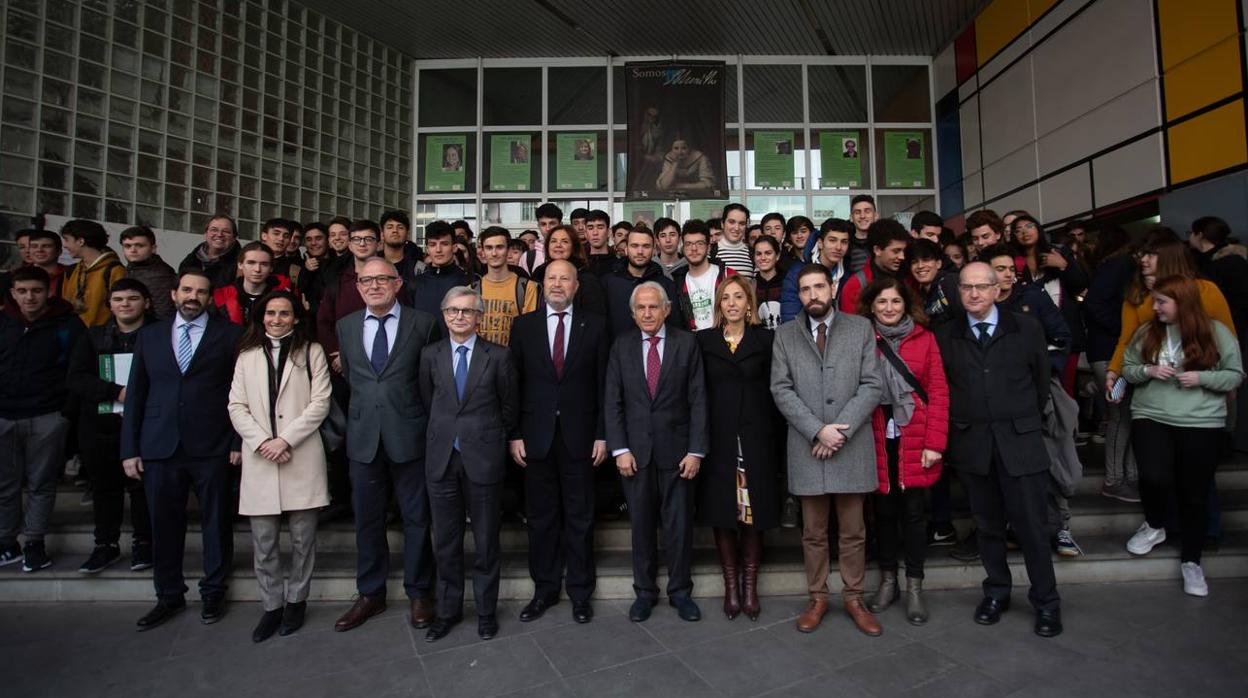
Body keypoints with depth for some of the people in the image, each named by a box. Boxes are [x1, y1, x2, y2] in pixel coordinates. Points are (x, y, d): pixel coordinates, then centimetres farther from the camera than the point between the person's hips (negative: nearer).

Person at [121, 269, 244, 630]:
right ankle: (169, 596, 28)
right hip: (159, 447, 3)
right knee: (164, 523, 11)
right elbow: (136, 393, 10)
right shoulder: (150, 335, 11)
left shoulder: (229, 334, 1)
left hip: (212, 448, -3)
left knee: (216, 521, 7)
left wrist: (238, 442, -7)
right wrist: (129, 448, 6)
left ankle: (213, 592, 24)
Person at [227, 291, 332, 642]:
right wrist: (262, 442, -8)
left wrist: (285, 439, -10)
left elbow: (320, 403, -2)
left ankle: (296, 600, 23)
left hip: (302, 457, -2)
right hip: (259, 459, 2)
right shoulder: (247, 355, 12)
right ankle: (271, 606, 21)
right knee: (263, 542, 6)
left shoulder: (311, 352, 5)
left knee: (303, 538, 6)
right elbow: (236, 406, 7)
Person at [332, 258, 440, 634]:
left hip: (409, 434, -3)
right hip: (363, 437, 3)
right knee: (367, 519, 14)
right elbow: (348, 376, 18)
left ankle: (419, 593, 25)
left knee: (416, 518, 8)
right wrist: (362, 411, 14)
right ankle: (370, 594, 32)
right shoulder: (345, 326, 8)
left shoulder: (423, 323, -3)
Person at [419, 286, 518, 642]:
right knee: (446, 541, 13)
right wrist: (444, 432, 12)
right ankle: (448, 610, 31)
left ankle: (486, 610, 27)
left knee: (486, 541, 10)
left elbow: (510, 406, 3)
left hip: (483, 457, -2)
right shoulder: (430, 355, 5)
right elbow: (427, 401, 12)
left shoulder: (498, 355, -3)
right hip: (442, 458, 2)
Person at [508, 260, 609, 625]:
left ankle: (580, 592, 26)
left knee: (580, 519, 10)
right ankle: (544, 589, 29)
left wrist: (602, 434, -3)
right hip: (536, 436, 1)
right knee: (541, 518, 12)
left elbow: (603, 384, 1)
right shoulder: (523, 325, 5)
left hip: (579, 436, -1)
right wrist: (514, 435, -2)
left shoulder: (595, 325, 2)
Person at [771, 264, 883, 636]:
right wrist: (818, 431, -11)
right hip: (806, 448, 0)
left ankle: (854, 598, 28)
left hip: (852, 447, 0)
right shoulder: (785, 334, 5)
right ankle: (817, 598, 26)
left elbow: (871, 386, -2)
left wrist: (839, 431, -12)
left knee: (853, 532, 11)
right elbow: (781, 389, -1)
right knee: (813, 533, 11)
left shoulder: (861, 328, 4)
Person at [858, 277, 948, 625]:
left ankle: (914, 587, 20)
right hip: (878, 441, 1)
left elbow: (939, 392, -1)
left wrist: (935, 443, -7)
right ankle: (888, 581, 25)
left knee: (913, 510, 5)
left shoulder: (925, 339, 3)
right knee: (884, 510, 10)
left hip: (914, 441, 0)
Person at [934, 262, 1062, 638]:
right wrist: (957, 427, 4)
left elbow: (1042, 380, 8)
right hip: (971, 444, 1)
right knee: (988, 523, 12)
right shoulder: (946, 336, 3)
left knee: (1032, 523, 3)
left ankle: (1045, 601, 22)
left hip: (1020, 440, -1)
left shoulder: (1027, 328, 2)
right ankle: (996, 592, 28)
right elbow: (941, 389, 6)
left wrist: (1027, 420, 11)